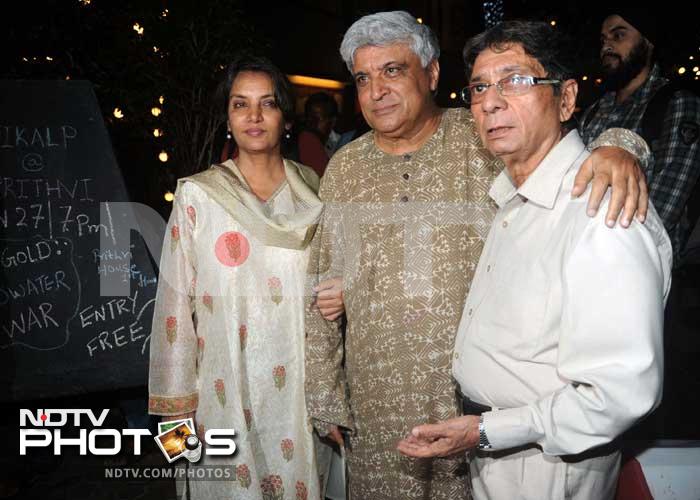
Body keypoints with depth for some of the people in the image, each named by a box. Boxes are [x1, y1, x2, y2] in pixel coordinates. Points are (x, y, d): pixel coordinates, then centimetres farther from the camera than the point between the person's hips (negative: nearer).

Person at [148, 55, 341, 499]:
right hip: (230, 392, -2)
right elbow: (176, 304, -3)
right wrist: (176, 408, -3)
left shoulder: (312, 190, 3)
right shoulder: (196, 195, -4)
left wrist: (338, 296, -7)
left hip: (305, 386, 2)